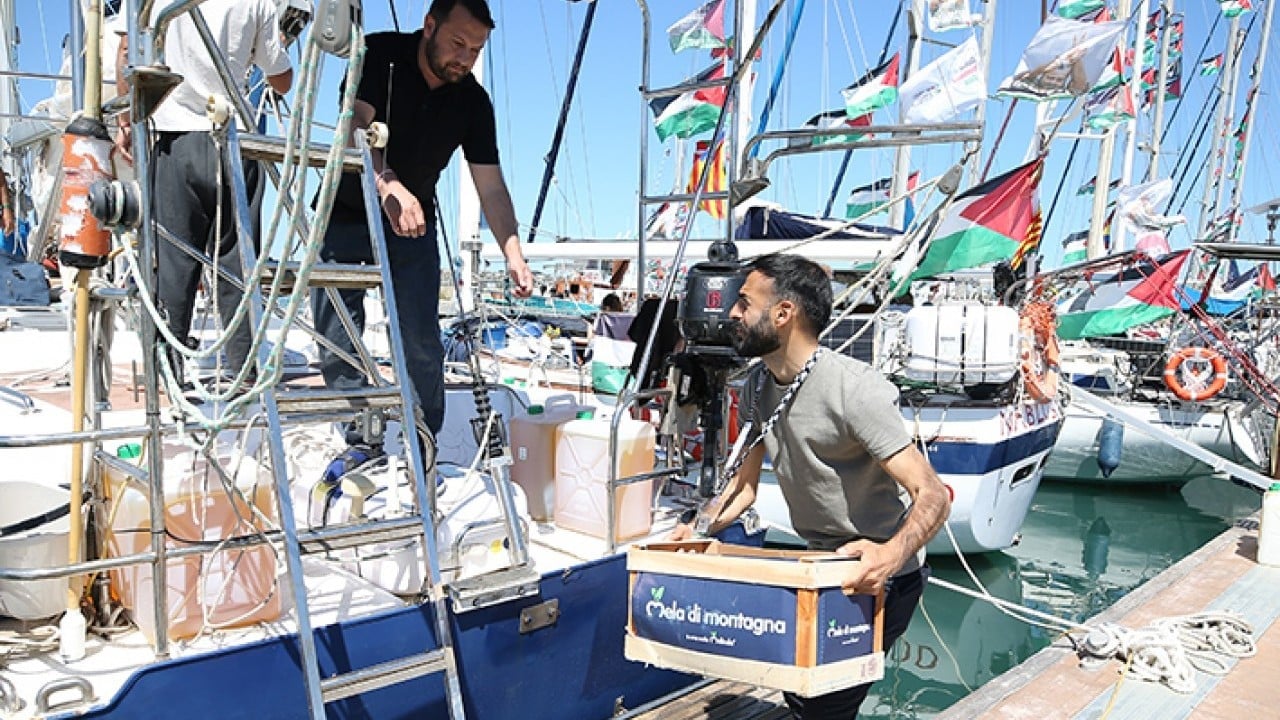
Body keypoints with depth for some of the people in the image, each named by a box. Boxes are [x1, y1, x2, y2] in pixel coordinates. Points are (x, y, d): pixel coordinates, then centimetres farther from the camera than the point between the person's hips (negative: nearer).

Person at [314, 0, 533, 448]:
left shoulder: (473, 101, -9)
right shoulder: (380, 56, -16)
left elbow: (490, 185, -11)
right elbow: (357, 128, -31)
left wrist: (513, 255, -24)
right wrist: (389, 187, -51)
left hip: (413, 226, 2)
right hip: (345, 216, -1)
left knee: (422, 345, -4)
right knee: (337, 343, -3)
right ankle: (358, 442, 10)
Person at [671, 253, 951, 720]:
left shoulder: (854, 390, -26)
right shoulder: (757, 388, -2)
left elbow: (932, 494, -30)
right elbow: (744, 484, 8)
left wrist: (892, 554, -48)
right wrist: (699, 528, -8)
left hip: (881, 574, -8)